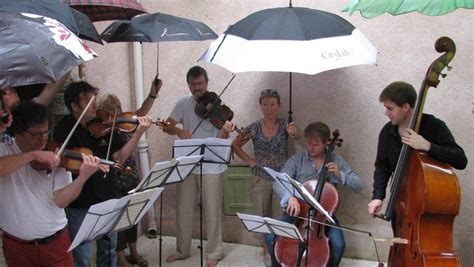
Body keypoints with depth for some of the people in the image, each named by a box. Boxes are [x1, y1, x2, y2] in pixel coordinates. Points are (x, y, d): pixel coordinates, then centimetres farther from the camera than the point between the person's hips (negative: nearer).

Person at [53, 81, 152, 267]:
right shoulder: (65, 128, -14)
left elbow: (119, 158, 0)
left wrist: (139, 133, -9)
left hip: (106, 199, 5)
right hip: (79, 205, -5)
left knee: (109, 251, 19)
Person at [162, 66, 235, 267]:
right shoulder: (183, 103, 3)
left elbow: (220, 138, -14)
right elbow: (167, 127, 0)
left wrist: (226, 130, -37)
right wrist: (178, 131, -21)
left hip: (211, 166, -3)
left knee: (212, 211, 3)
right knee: (183, 209, 13)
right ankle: (182, 250, 29)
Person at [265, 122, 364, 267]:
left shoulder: (336, 160, -1)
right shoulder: (296, 160, -5)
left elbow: (359, 184, -1)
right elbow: (278, 183, -16)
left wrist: (339, 175, -18)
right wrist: (290, 196, -37)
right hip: (298, 211, 0)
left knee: (338, 244, -24)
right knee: (271, 237, -19)